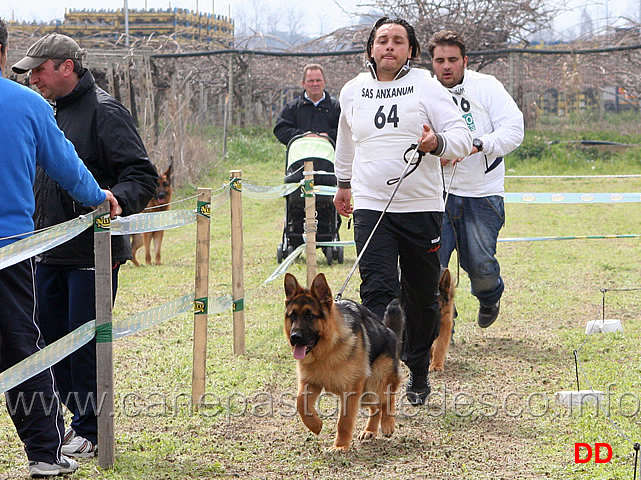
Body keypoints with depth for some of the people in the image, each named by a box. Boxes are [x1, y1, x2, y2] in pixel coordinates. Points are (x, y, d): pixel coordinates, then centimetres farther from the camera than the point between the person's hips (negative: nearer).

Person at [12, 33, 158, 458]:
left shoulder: (104, 111, -10)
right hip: (51, 251, 8)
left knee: (85, 343, -4)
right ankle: (80, 420, 23)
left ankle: (91, 432, 7)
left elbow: (143, 175, -15)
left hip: (93, 251, -8)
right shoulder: (52, 113, 15)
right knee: (54, 338, 10)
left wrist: (117, 200, -33)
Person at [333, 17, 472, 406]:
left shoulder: (427, 87, -1)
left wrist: (436, 144, -27)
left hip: (422, 207, -1)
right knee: (378, 291, -14)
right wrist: (344, 183, 38)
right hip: (371, 208, 1)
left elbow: (461, 136, -6)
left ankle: (418, 372, 28)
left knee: (422, 297, 8)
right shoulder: (353, 92, 10)